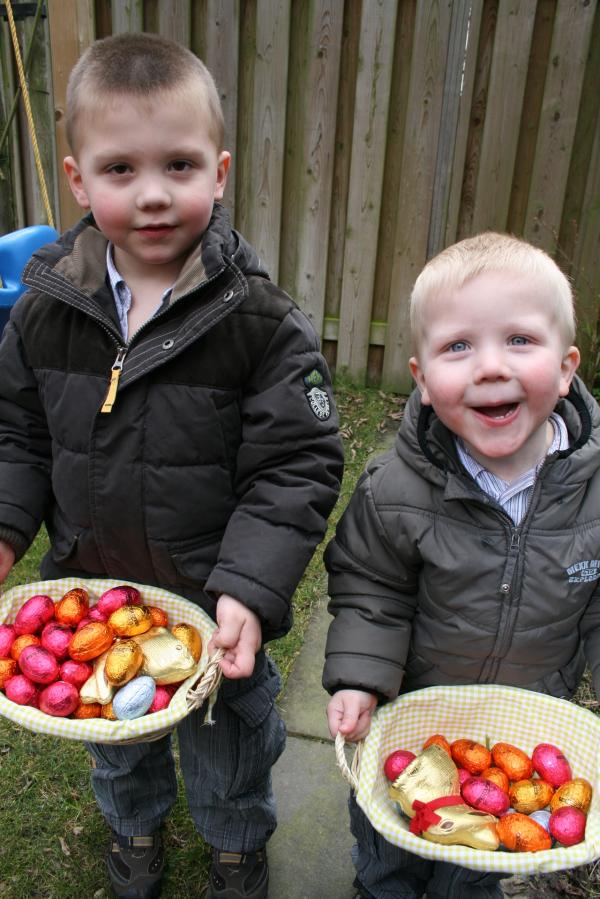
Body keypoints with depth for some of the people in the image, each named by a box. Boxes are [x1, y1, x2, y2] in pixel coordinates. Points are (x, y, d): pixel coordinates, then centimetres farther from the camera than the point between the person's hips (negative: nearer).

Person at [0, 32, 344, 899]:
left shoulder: (262, 322, -20)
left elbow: (296, 468, -19)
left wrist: (249, 589, -28)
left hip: (216, 606, -3)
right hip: (90, 595, 4)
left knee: (228, 745, 24)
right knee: (116, 736, 30)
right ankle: (135, 825, 63)